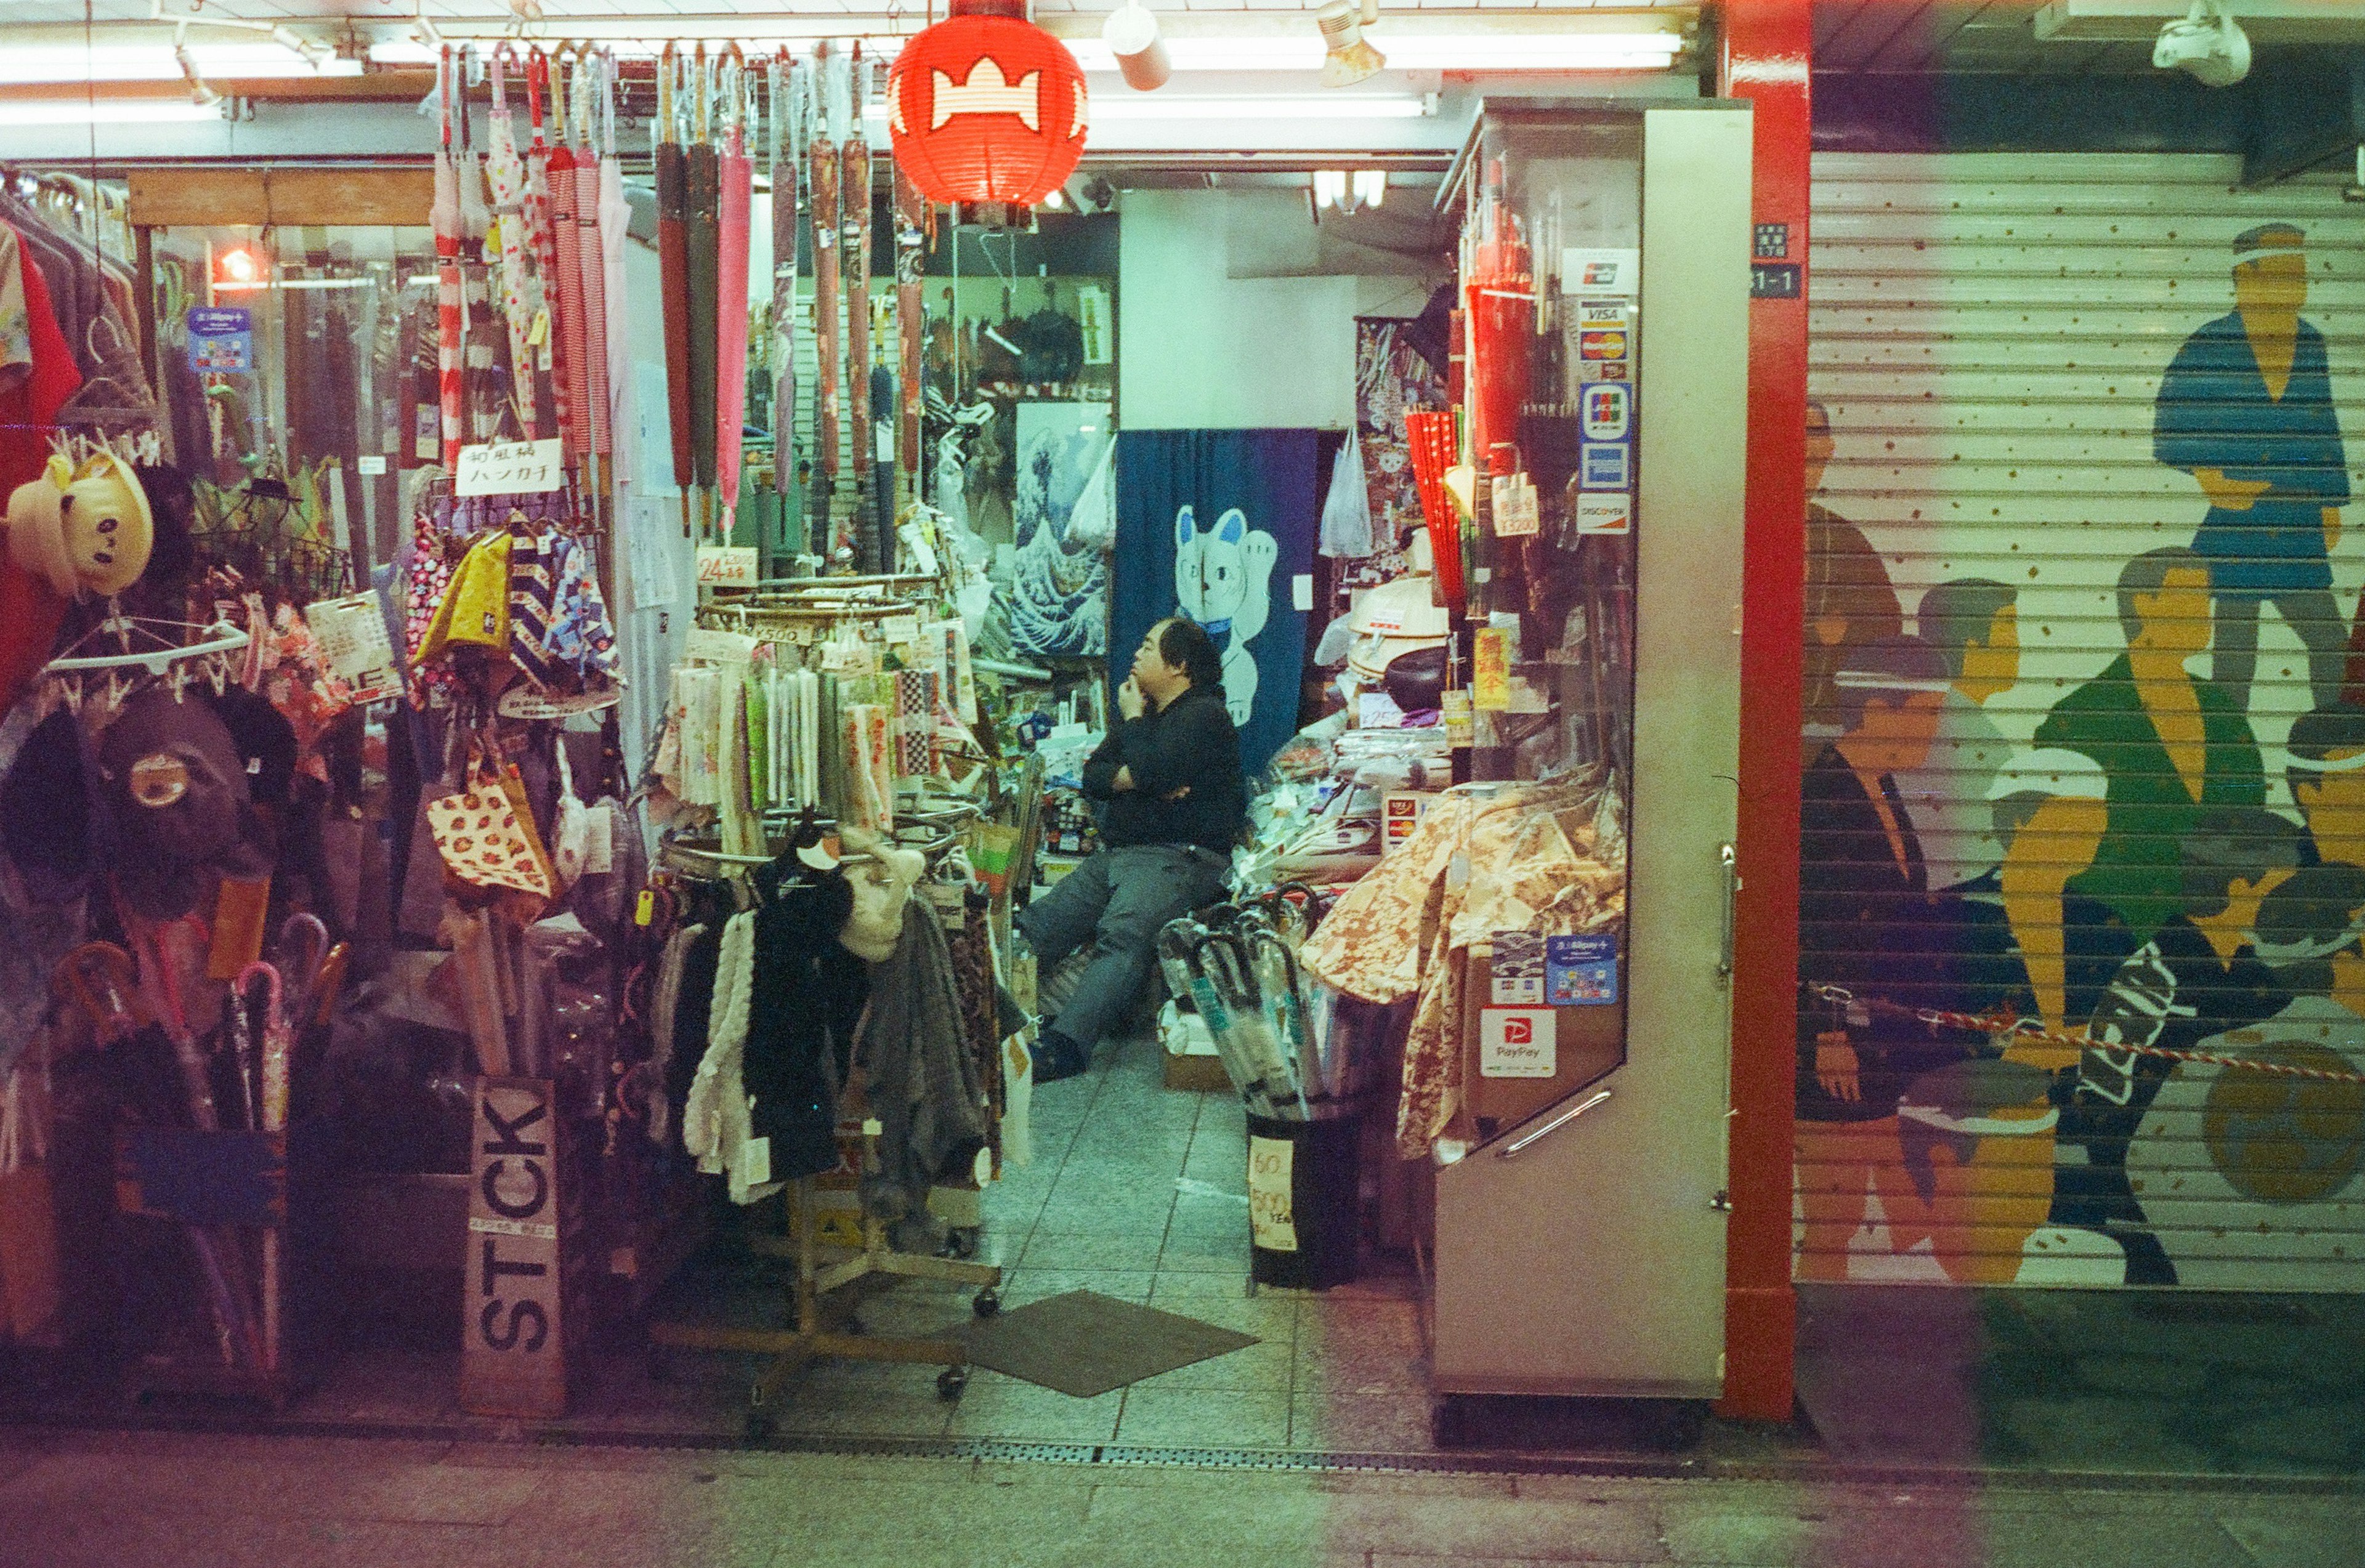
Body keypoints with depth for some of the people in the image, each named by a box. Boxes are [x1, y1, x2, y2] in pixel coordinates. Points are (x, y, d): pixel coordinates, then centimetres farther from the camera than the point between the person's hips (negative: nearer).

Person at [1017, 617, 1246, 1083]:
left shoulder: (1203, 714, -3)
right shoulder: (1146, 710, 25)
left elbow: (1153, 770, -18)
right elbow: (1092, 777, 15)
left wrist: (1133, 719, -1)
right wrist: (1140, 777, -6)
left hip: (1179, 857, -8)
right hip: (1116, 853, 9)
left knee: (1123, 936, -33)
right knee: (1036, 924, -14)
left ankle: (1064, 1047, -48)